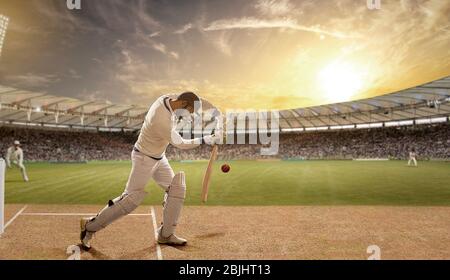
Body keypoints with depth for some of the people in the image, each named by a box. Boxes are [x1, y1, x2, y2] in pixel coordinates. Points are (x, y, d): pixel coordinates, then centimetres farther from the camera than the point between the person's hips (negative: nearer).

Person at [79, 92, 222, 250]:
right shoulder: (162, 121, -33)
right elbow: (180, 144, -22)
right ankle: (90, 226, 18)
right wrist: (206, 140, -18)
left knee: (177, 189, 6)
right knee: (131, 198, -3)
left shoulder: (167, 98, -8)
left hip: (159, 157, 9)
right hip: (144, 158, -9)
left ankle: (166, 234, 17)